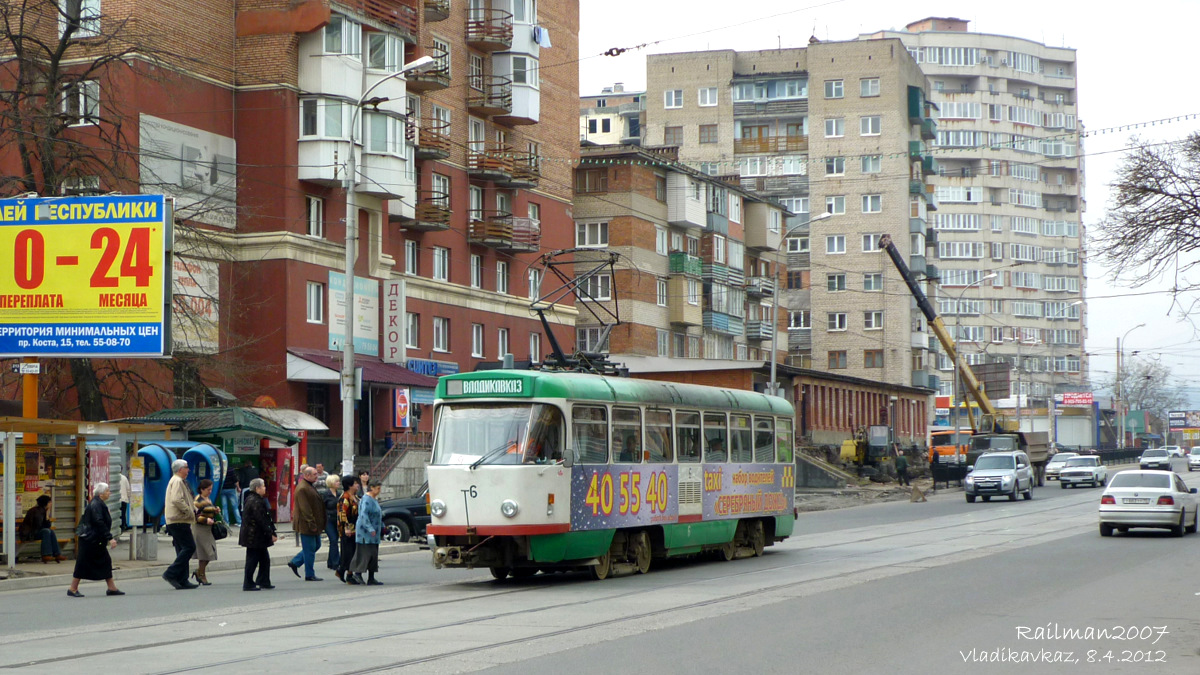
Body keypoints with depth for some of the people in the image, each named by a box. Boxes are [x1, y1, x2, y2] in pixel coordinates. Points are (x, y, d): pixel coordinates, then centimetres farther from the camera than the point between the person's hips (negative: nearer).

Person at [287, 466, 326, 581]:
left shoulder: (310, 486, 16)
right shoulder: (302, 489, -18)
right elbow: (305, 509, -23)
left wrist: (319, 524, 22)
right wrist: (312, 524, -23)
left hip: (313, 525, 10)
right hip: (306, 525, -10)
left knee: (316, 546, 16)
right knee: (309, 549, -3)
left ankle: (294, 563, 24)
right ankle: (309, 575, 4)